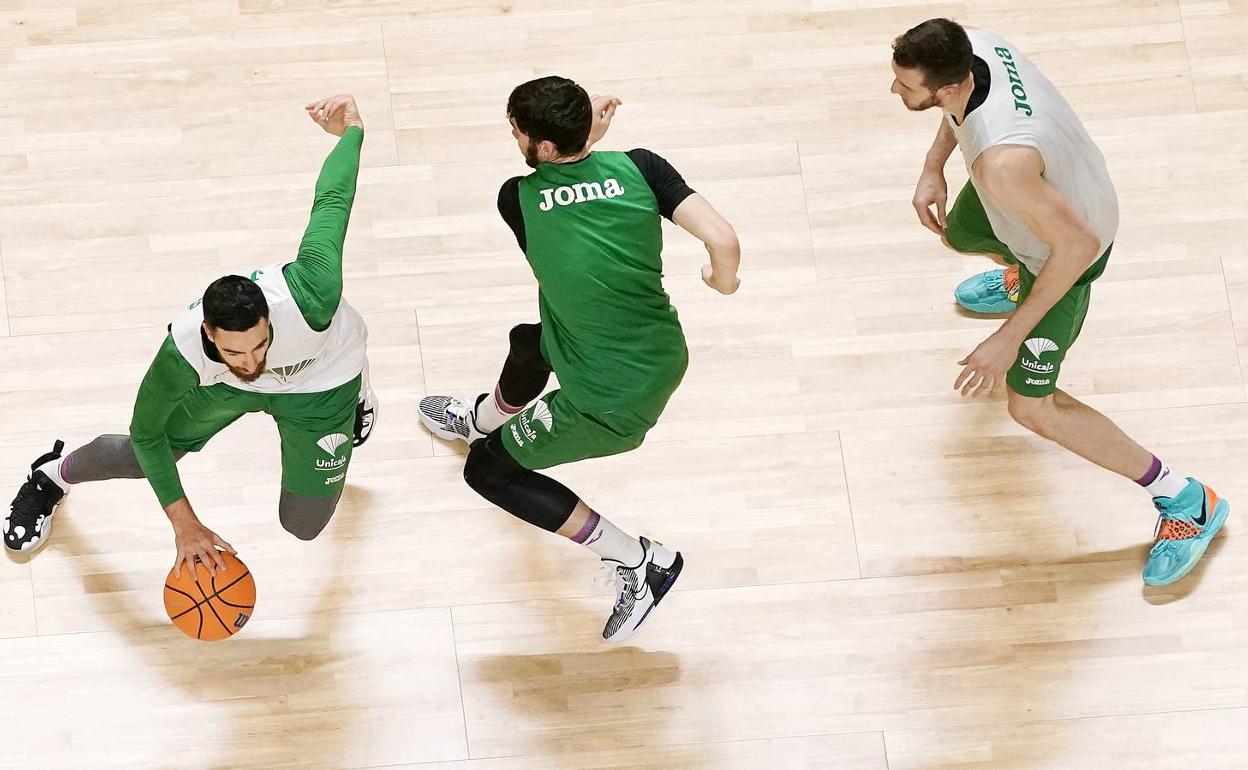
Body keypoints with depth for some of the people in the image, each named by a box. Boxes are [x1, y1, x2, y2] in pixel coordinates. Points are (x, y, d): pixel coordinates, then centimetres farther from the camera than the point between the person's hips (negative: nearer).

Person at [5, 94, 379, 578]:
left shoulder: (309, 300, -49)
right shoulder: (182, 352, -42)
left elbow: (331, 203, -29)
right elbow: (146, 433, -20)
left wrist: (352, 130, -11)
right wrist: (183, 522, -23)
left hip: (320, 378, 0)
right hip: (225, 383, 0)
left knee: (304, 525, 9)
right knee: (143, 458, 13)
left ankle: (354, 385, 35)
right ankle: (55, 474, 49)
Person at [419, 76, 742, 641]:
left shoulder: (517, 199, -17)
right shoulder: (637, 167, -15)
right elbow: (723, 240, -21)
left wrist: (587, 136, 7)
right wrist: (724, 278, 0)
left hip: (613, 406, -6)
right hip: (667, 358, 6)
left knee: (488, 470, 17)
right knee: (530, 344, 34)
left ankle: (639, 562, 15)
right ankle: (480, 422, 71)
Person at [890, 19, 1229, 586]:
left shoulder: (1001, 162, -49)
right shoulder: (969, 48, -26)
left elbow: (1077, 245, -37)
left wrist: (1009, 339, -31)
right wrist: (933, 167, -1)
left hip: (1068, 246, -8)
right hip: (1057, 188, 8)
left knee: (1031, 406, 0)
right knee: (955, 233, 37)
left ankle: (1185, 501, 13)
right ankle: (1022, 278, 74)